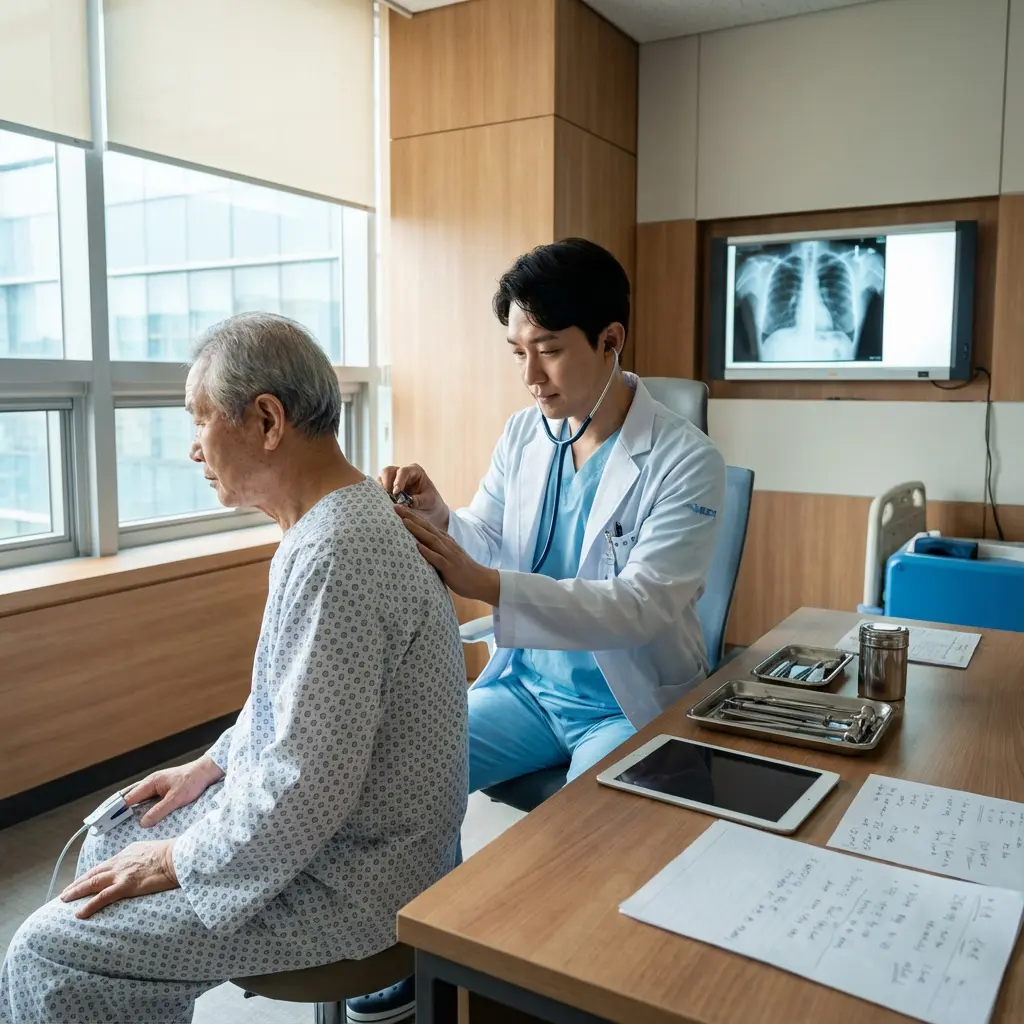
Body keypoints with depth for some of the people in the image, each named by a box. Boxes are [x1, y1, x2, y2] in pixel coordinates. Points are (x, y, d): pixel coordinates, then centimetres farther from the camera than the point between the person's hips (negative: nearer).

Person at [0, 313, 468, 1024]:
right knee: (111, 843, 20)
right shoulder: (343, 517, 5)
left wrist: (178, 862, -14)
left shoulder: (336, 553, -29)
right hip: (343, 821, 10)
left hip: (349, 877, -10)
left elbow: (305, 790, -29)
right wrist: (212, 764, 13)